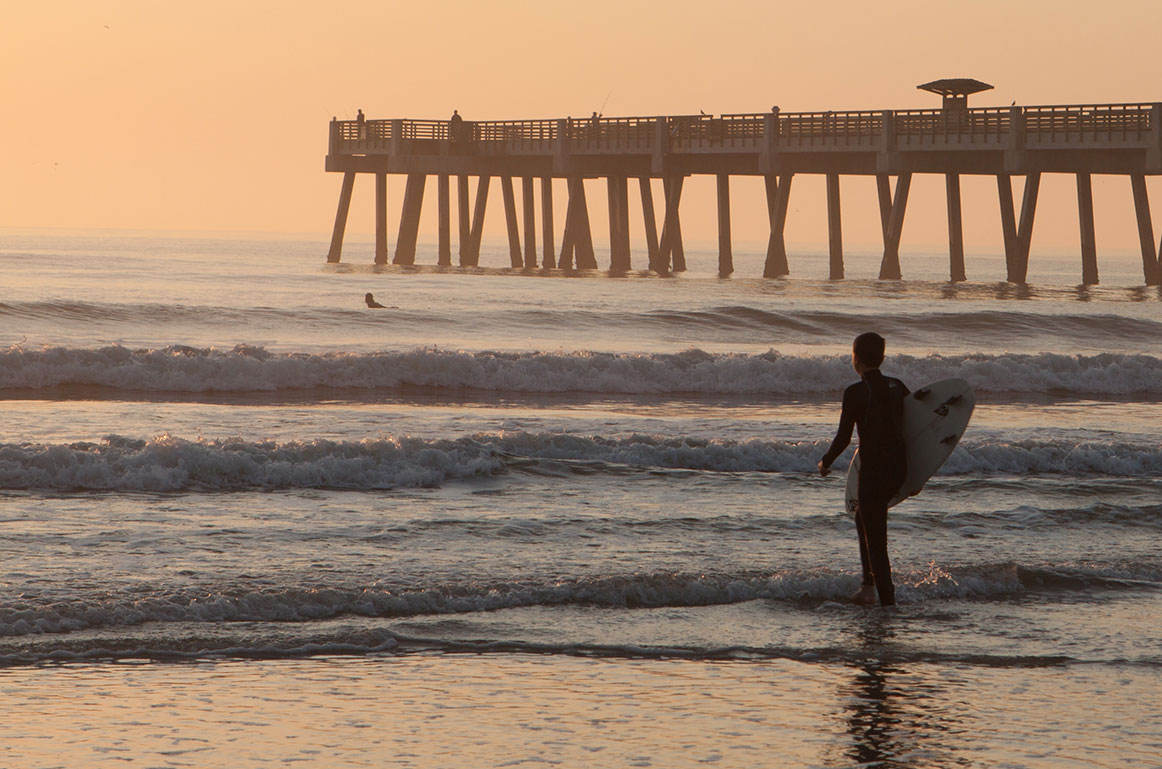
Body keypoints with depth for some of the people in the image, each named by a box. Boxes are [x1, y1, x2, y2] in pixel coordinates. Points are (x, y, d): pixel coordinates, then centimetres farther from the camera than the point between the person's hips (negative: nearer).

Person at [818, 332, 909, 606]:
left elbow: (843, 438, -11)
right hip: (899, 467, 7)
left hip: (873, 469, -7)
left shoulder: (855, 392, -12)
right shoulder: (897, 386, 5)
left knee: (875, 536, 2)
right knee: (863, 516, 27)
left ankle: (887, 599, 2)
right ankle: (869, 584, 24)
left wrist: (826, 462, 7)